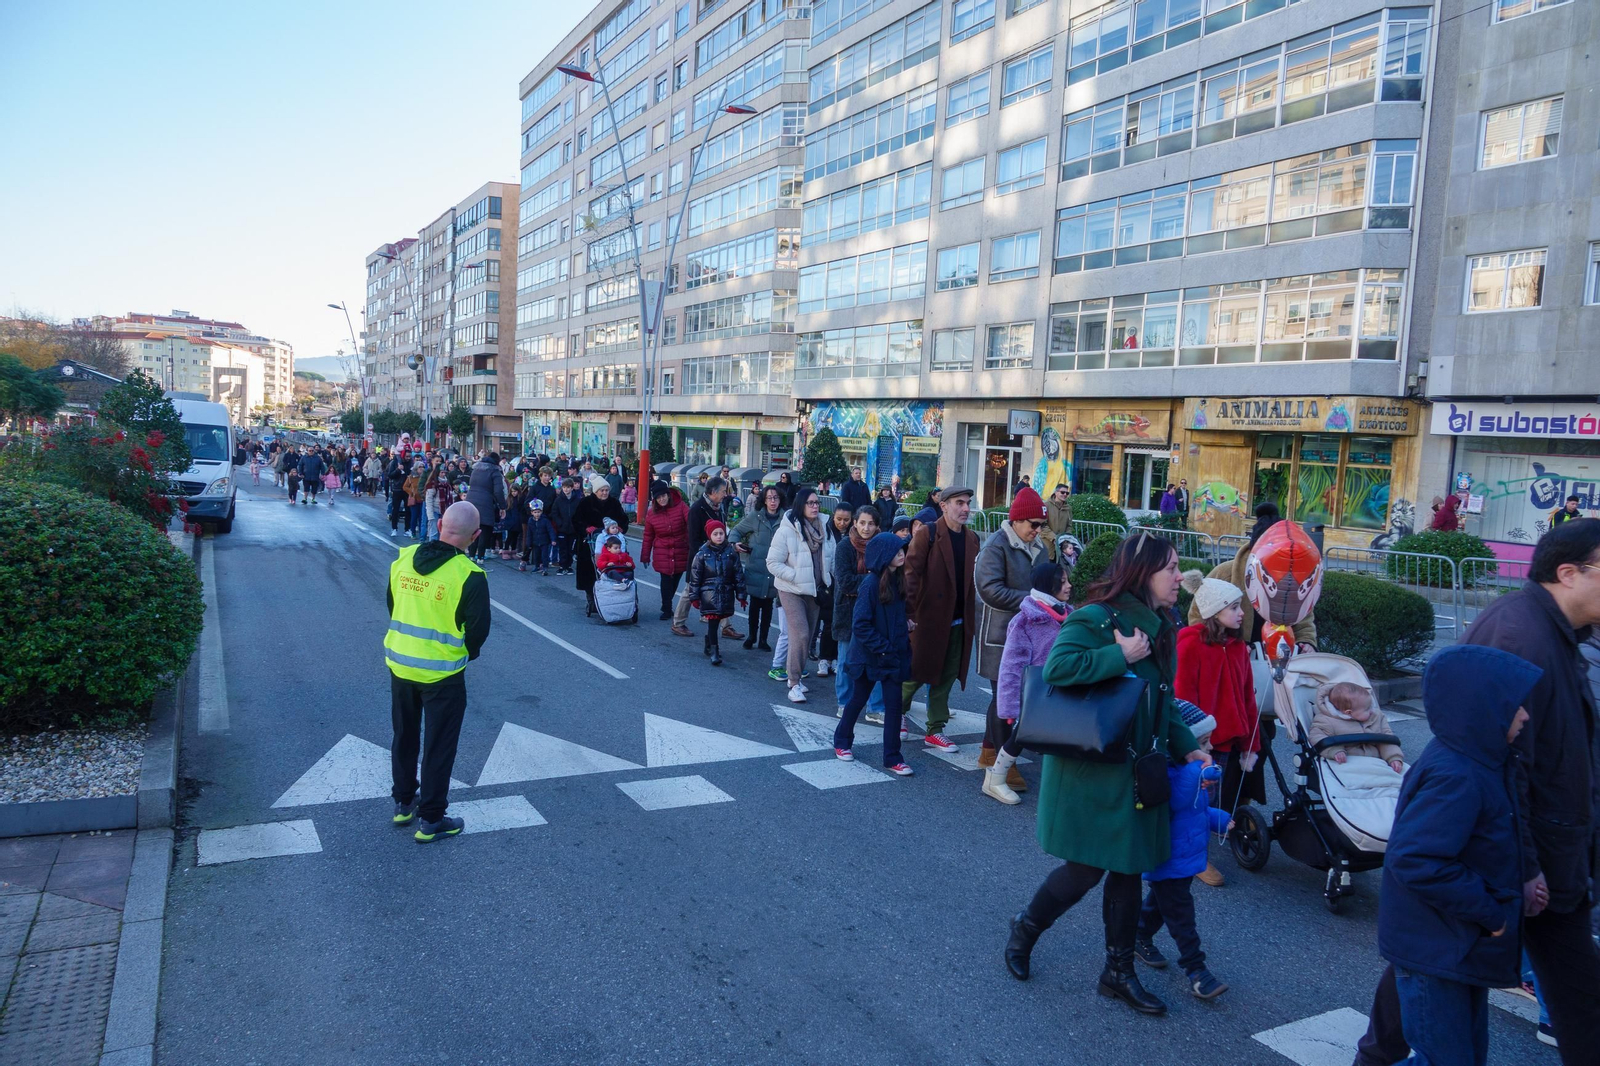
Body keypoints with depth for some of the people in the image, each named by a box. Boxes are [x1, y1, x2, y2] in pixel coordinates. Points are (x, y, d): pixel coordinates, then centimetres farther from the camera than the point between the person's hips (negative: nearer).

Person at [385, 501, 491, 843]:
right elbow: (478, 630, -13)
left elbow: (392, 607, 6)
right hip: (442, 673, -5)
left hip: (399, 664, 5)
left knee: (404, 737, 23)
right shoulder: (469, 575, -21)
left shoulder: (403, 559, -6)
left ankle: (403, 803, 38)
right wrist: (465, 653, 8)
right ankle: (430, 820, 18)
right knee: (439, 746, 9)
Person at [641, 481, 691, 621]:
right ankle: (666, 609, 9)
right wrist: (645, 556, 7)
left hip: (681, 552, 0)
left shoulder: (681, 506, -7)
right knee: (666, 580, -5)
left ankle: (666, 606, 29)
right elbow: (648, 537, 6)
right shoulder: (651, 512, 0)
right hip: (662, 554, 0)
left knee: (675, 580, 9)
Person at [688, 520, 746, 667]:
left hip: (726, 594, 3)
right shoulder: (702, 553, -3)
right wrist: (694, 597, -1)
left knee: (714, 621, 10)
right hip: (709, 594, -2)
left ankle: (709, 646, 30)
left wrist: (741, 594, 6)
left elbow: (738, 574, 7)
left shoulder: (731, 552, 3)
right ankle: (714, 652, -6)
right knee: (712, 621, -10)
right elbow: (695, 576, 0)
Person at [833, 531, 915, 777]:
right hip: (869, 655, -5)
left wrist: (903, 641, 3)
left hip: (894, 654, 5)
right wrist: (882, 647, -18)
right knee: (858, 699, 13)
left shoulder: (897, 581, 2)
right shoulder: (871, 583, -19)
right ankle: (841, 741, 35)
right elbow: (860, 624, -19)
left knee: (894, 704, 3)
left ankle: (892, 758, 11)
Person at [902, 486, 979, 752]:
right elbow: (911, 573, -13)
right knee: (917, 673, 5)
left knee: (947, 677, 10)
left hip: (959, 621, 5)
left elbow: (972, 579, 12)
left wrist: (972, 617, 7)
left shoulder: (972, 539, 9)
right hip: (929, 618, -5)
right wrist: (908, 612, -18)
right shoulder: (927, 534, -9)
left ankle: (935, 731, 21)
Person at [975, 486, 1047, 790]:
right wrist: (1029, 600, -21)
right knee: (1004, 697, -3)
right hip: (1001, 635, -8)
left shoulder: (1037, 548, 11)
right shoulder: (996, 546, -13)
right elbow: (990, 589, -22)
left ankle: (989, 751, 31)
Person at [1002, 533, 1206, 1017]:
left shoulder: (1159, 628, 9)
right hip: (1092, 772, -8)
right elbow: (1057, 666, -34)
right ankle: (1025, 928, 28)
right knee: (1086, 869, 1)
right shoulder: (1096, 619, -17)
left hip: (1137, 772, 8)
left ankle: (1119, 970, 28)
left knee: (1129, 869, 14)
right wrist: (1122, 656, -28)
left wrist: (1187, 747, 8)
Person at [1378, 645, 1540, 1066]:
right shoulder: (1456, 777, -28)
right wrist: (1488, 910, -24)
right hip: (1435, 952, -10)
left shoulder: (1475, 762, 3)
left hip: (1463, 945, 10)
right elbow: (1414, 859, -35)